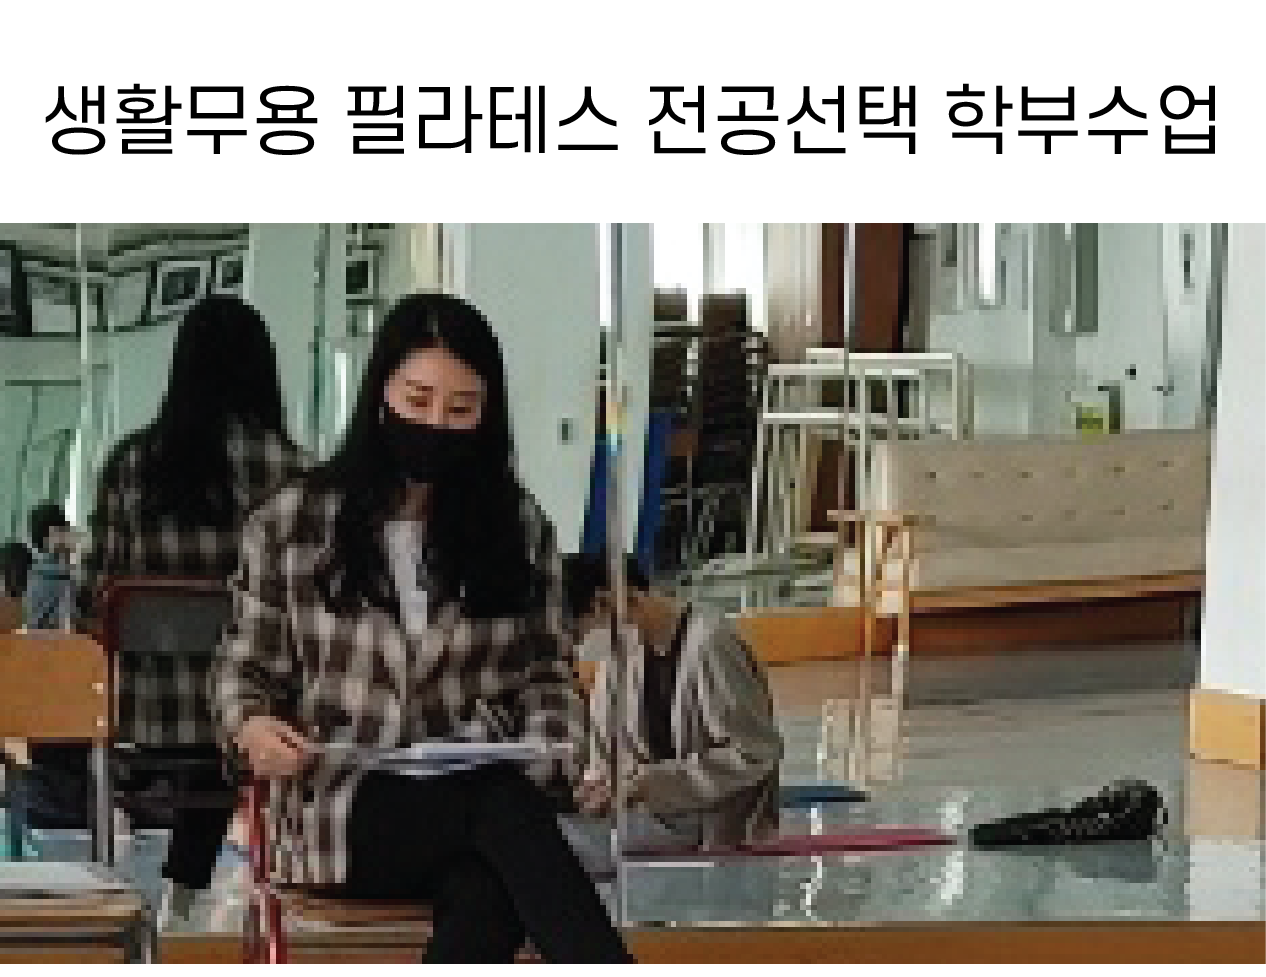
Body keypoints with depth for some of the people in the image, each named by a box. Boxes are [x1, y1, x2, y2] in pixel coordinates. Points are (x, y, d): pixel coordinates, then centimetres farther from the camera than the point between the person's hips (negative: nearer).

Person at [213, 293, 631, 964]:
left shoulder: (517, 528, 11)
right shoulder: (293, 524, 5)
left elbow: (547, 672, 14)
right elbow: (248, 669, 12)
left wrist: (554, 755, -7)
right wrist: (253, 725, -12)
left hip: (482, 790, 2)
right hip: (342, 805, -1)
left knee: (486, 901, -38)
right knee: (506, 809, -36)